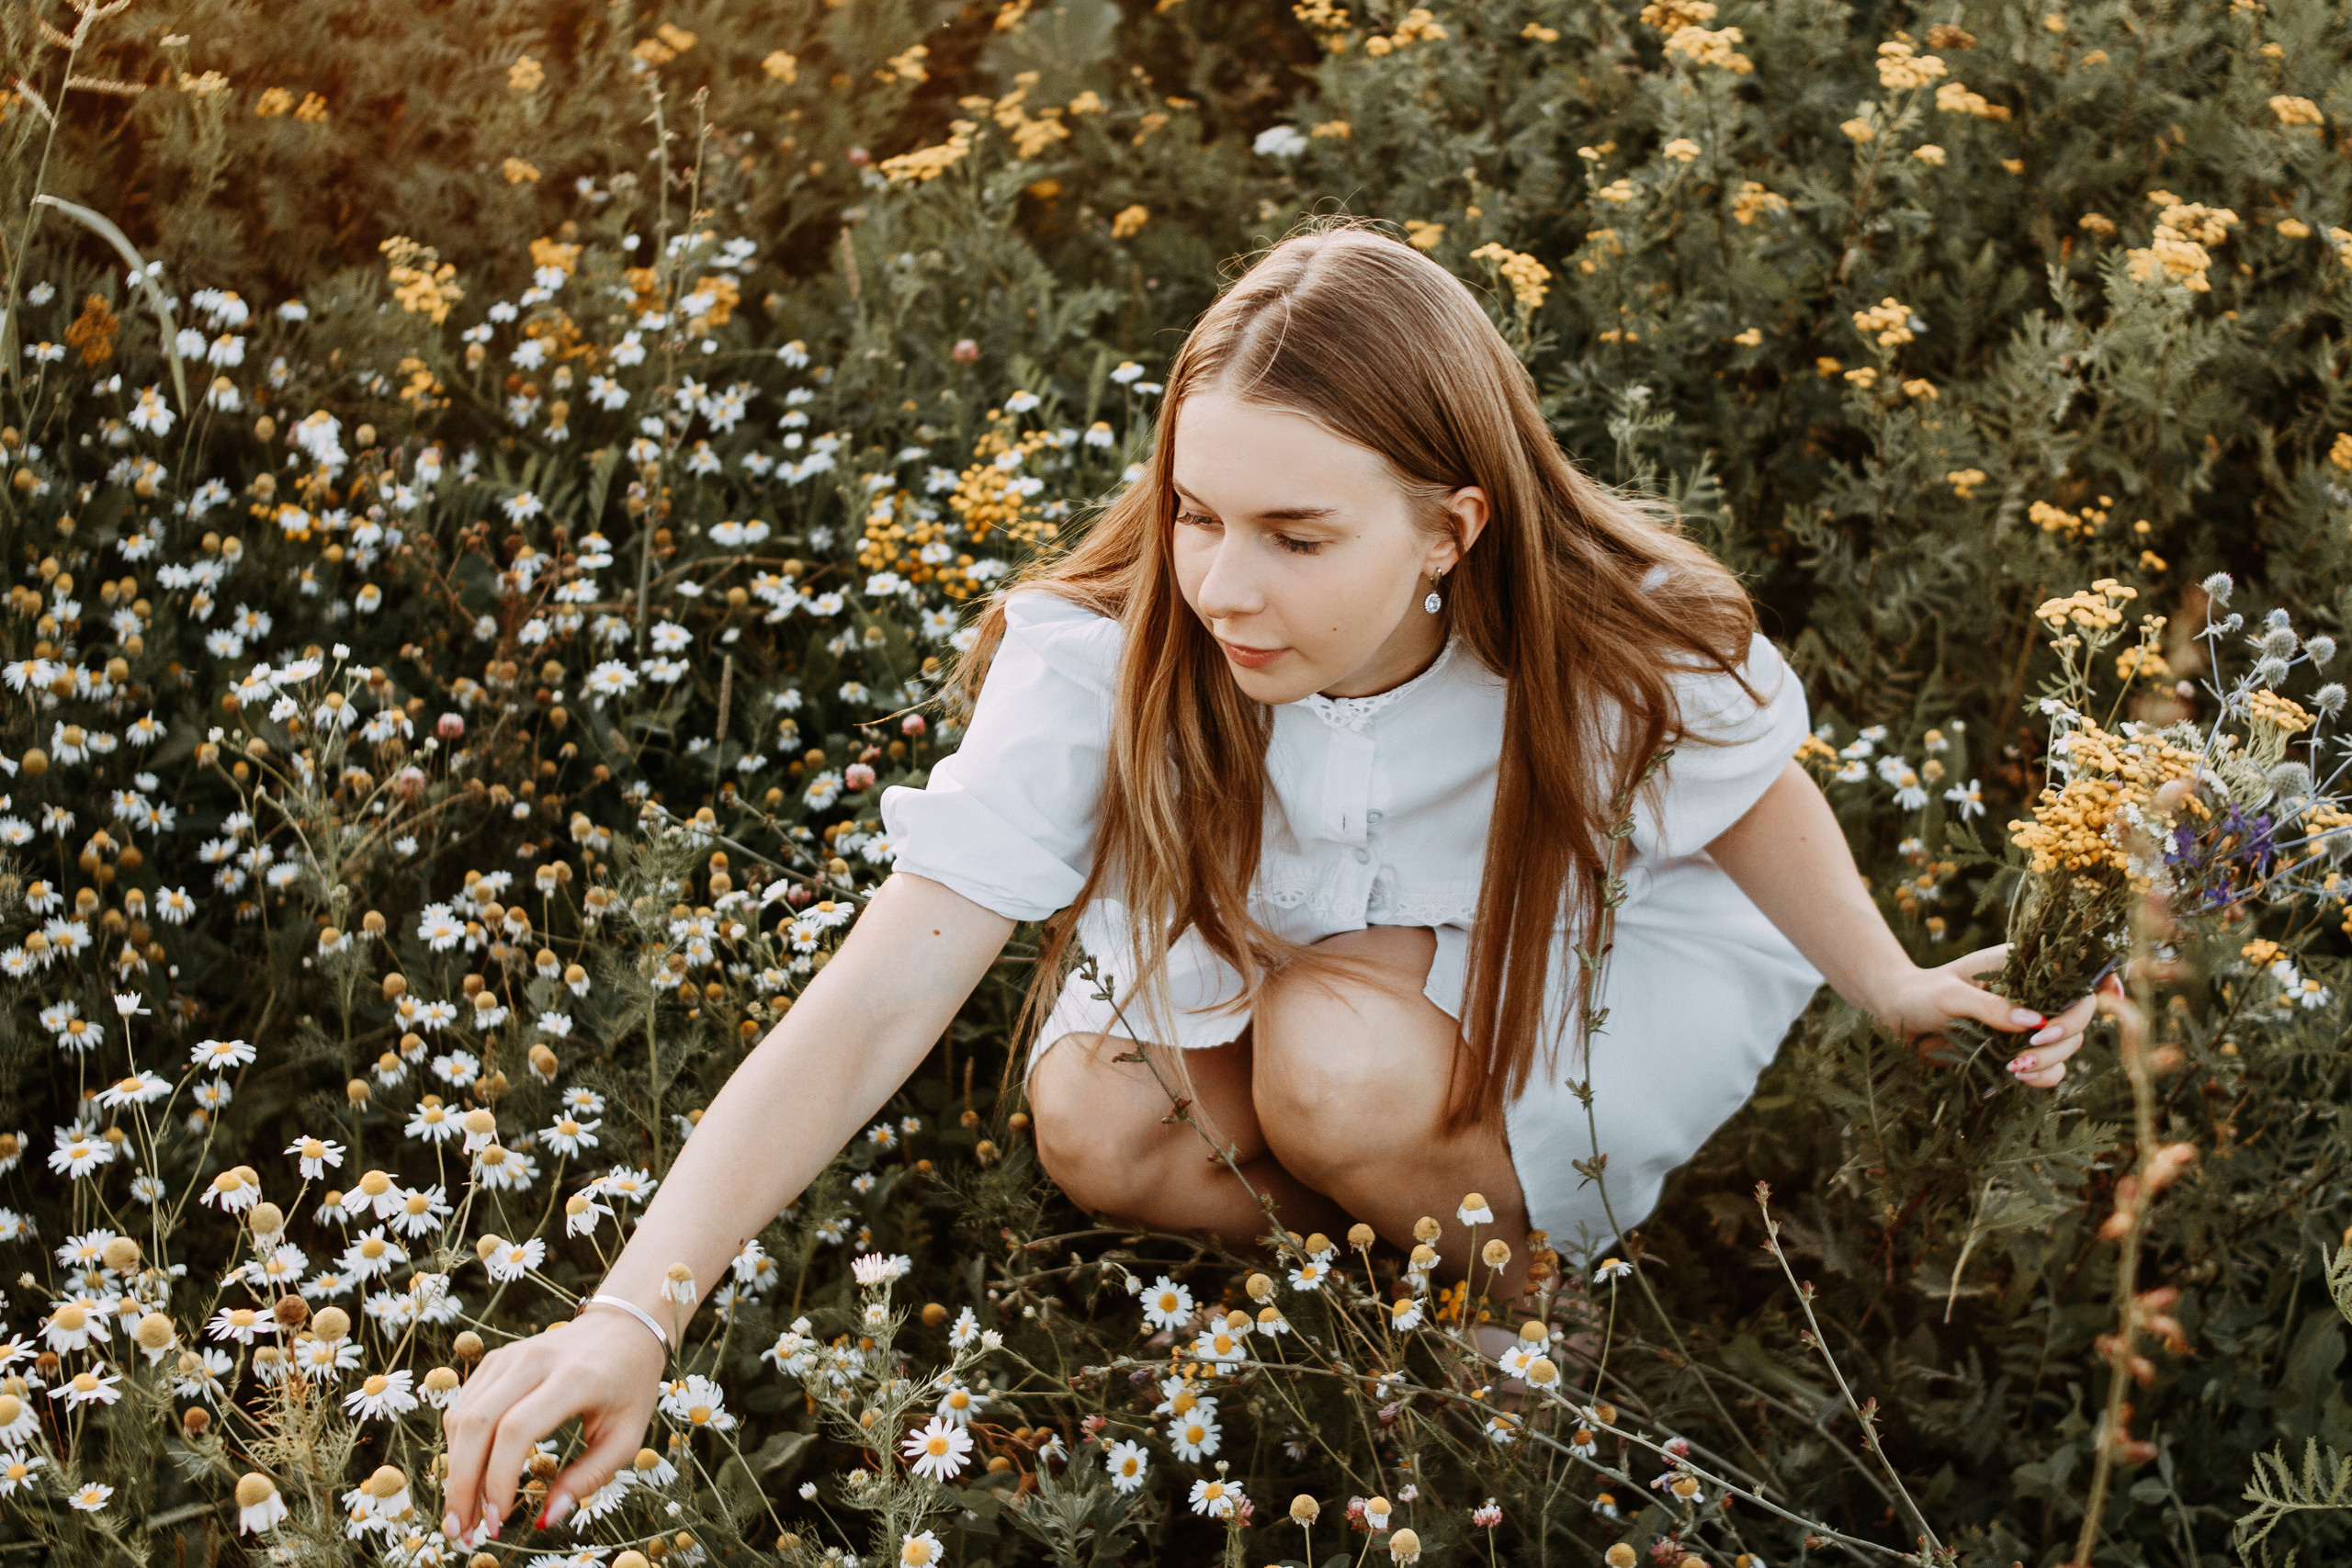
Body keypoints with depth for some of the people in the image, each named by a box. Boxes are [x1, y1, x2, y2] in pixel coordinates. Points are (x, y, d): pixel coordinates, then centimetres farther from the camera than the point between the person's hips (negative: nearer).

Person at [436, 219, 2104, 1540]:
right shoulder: (1099, 662, -33)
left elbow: (1756, 793, -3)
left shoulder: (1624, 640, -31)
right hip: (1285, 961, 2)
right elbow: (871, 1010, -39)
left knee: (1337, 1060, -33)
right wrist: (633, 1316, -49)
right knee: (1096, 1124, -28)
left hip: (1579, 949, -1)